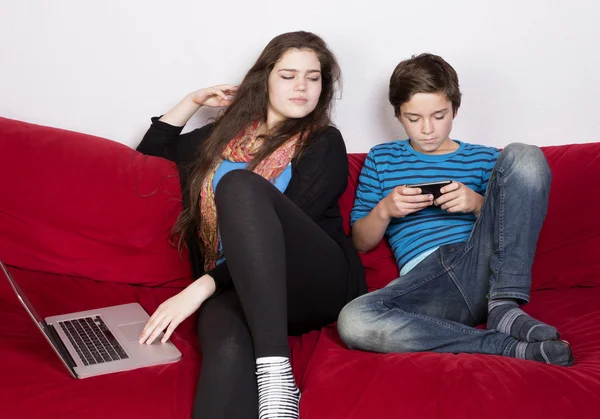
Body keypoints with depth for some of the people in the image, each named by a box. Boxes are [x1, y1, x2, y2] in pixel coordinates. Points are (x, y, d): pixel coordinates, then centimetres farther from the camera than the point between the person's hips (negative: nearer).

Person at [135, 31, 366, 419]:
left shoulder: (324, 142, 7)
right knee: (227, 348, -37)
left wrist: (201, 286, -17)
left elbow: (280, 225, -8)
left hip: (318, 281, -2)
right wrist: (193, 102, 23)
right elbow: (150, 152, 36)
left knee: (240, 184, -31)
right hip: (235, 288, 3)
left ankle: (275, 371, -42)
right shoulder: (225, 135, 22)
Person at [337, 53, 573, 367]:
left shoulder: (484, 160, 22)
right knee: (352, 321, -35)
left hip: (481, 266, 1)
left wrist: (478, 203, -4)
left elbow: (513, 227, 15)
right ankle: (509, 347, -31)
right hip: (423, 278, 0)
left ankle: (504, 308, -24)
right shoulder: (381, 159, 22)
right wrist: (384, 210, -3)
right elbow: (361, 242, 18)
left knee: (522, 156, -17)